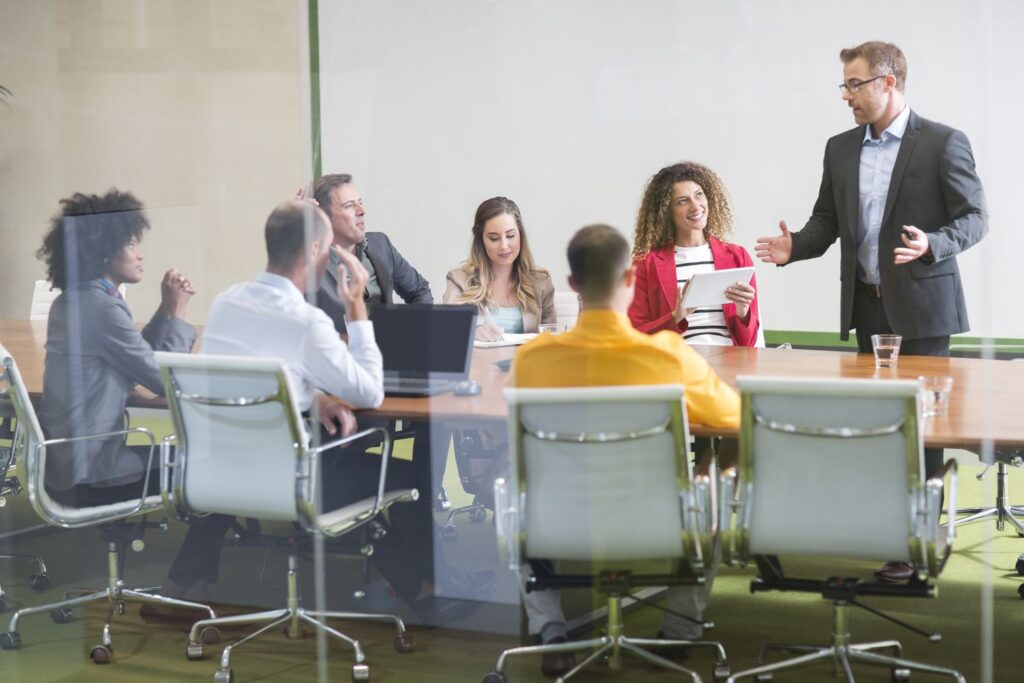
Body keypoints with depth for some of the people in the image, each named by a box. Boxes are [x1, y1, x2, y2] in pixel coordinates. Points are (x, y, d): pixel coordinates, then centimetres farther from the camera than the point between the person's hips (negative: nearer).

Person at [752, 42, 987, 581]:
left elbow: (973, 218, -7)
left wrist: (932, 245, -25)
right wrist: (795, 246, -7)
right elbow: (827, 219, 13)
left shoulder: (943, 143, -7)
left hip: (921, 304, -5)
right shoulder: (841, 149, 9)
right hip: (866, 304, 5)